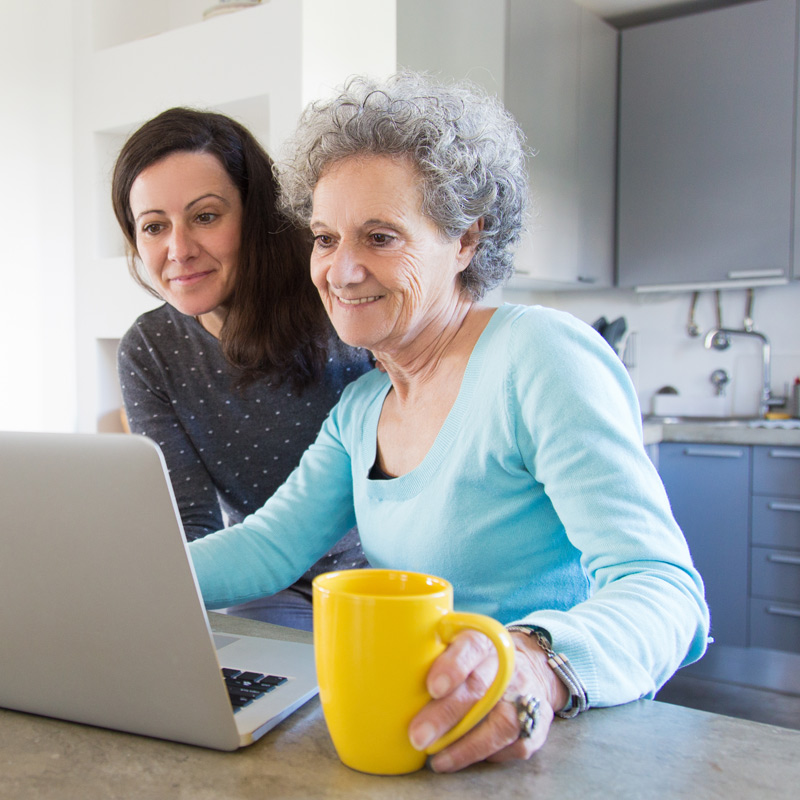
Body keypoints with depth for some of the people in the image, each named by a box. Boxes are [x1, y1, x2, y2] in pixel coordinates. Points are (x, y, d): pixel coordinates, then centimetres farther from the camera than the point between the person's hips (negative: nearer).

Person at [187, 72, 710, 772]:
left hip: (567, 743, -5)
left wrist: (539, 665, -43)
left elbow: (666, 590, -23)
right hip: (408, 737, 6)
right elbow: (271, 544, 7)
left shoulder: (542, 359, -16)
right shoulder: (362, 405, 9)